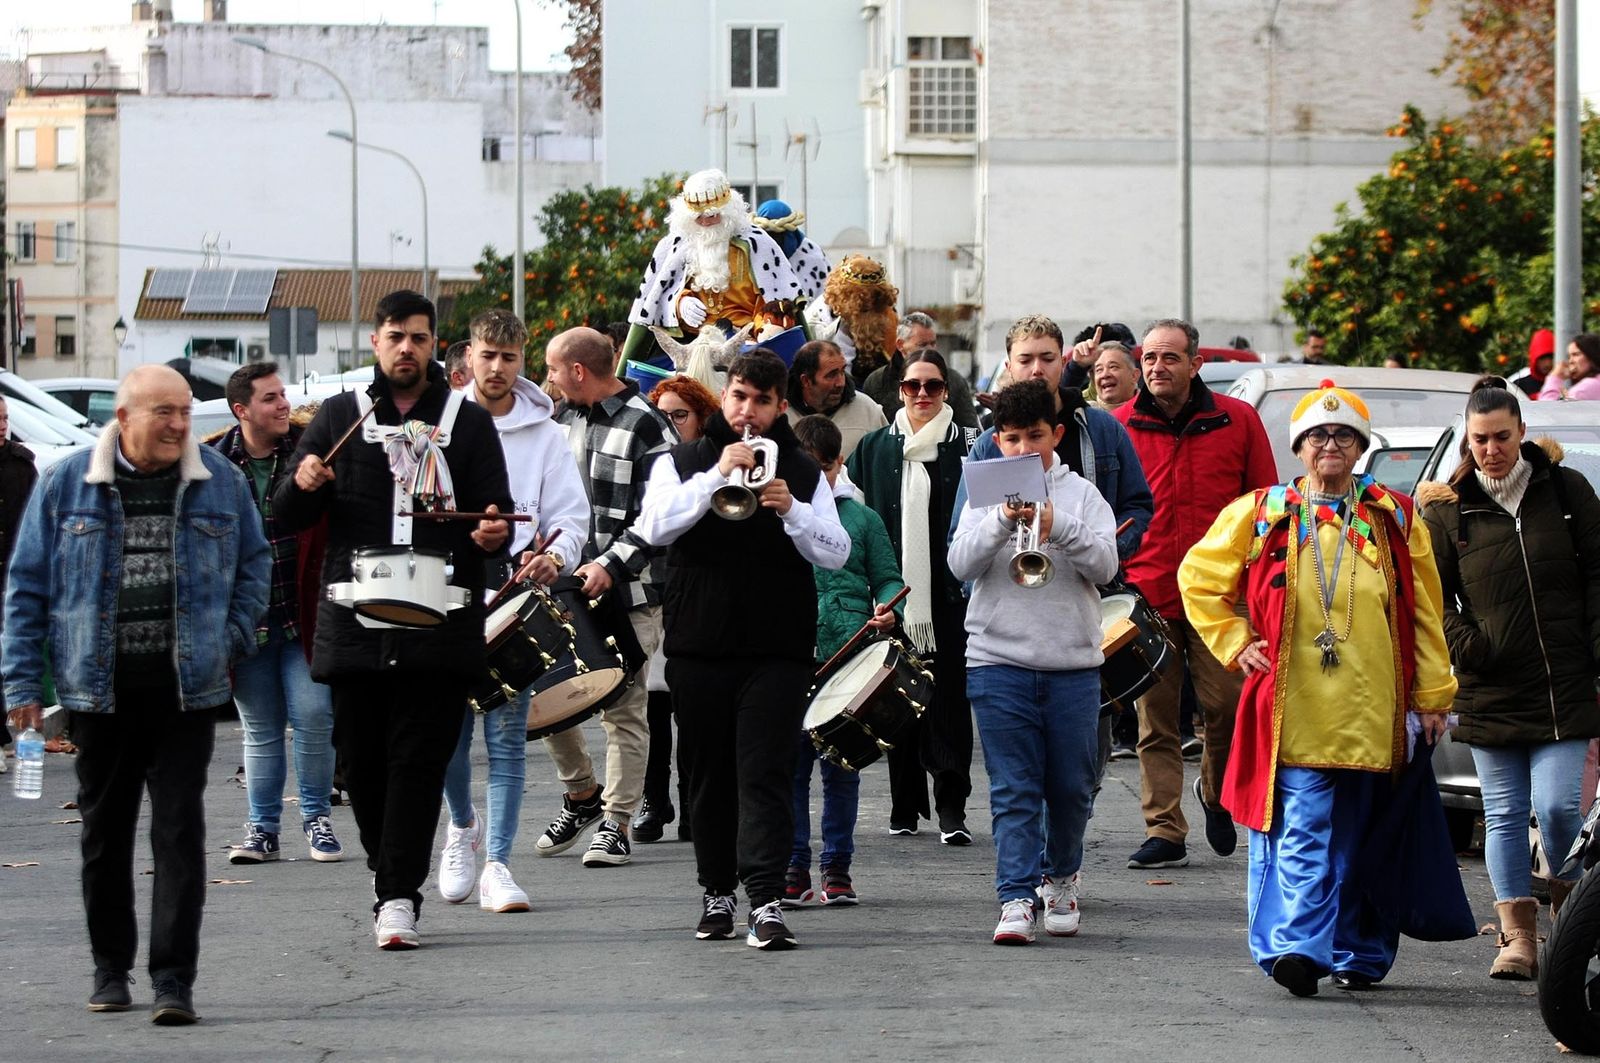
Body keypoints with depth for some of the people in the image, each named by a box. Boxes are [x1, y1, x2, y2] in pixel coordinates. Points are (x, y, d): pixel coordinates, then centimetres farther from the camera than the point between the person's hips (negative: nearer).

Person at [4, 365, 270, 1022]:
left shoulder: (219, 481, 5)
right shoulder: (66, 485, 1)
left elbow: (255, 562, 18)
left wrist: (234, 637, 5)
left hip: (187, 690, 0)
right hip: (100, 690, 0)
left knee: (179, 832, -6)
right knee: (104, 833, 10)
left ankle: (173, 981, -6)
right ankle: (110, 970, 23)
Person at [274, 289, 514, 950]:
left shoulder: (468, 422, 12)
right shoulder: (340, 416, 13)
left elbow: (494, 514, 9)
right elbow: (286, 517, 10)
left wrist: (494, 534, -15)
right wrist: (304, 485, -13)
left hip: (440, 619, -1)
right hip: (354, 622, 2)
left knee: (419, 758, -8)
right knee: (361, 758, 4)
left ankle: (399, 896, -9)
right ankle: (386, 869, 21)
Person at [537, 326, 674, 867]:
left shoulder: (647, 426, -10)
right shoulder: (563, 418, 12)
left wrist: (610, 565, -22)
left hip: (627, 592, -7)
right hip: (564, 583, 7)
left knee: (624, 708, -2)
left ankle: (617, 822, 4)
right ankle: (580, 794, 24)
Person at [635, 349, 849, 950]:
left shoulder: (802, 472, 10)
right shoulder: (681, 463, 9)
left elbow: (836, 555, 0)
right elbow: (654, 528, -9)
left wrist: (792, 510, -17)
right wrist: (717, 476, -17)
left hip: (777, 648, -1)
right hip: (699, 646, 1)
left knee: (766, 775, -10)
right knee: (710, 776, 9)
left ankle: (767, 900, -16)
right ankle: (717, 891, 20)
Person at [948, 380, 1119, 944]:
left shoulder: (1080, 494, 7)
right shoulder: (985, 494, 8)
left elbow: (1106, 564, -6)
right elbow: (960, 564, -5)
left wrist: (1057, 528, -21)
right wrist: (1003, 521, -19)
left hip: (1073, 663, 1)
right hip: (999, 659, -1)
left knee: (1071, 786, 8)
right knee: (1013, 790, -4)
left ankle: (1060, 879, 29)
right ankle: (1016, 898, -6)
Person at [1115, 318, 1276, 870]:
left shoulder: (1237, 421, 5)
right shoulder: (1119, 427, 5)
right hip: (1146, 596, 1)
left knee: (1228, 702, -7)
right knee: (1156, 721, 1)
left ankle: (1216, 790, 23)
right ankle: (1164, 831, 5)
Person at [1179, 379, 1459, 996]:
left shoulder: (1393, 519, 11)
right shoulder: (1261, 515, 7)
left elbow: (1423, 614, 11)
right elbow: (1198, 578, 15)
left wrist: (1431, 696, 8)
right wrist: (1235, 644, 6)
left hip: (1374, 712, 2)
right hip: (1295, 709, -2)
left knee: (1359, 838, 7)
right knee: (1302, 833, -12)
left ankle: (1359, 955, 17)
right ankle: (1298, 947, -18)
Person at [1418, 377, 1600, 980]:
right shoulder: (1448, 508, 4)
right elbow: (1432, 595, 8)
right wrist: (1466, 645, -7)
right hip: (1489, 691, 1)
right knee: (1504, 815, 4)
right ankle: (1518, 937, 9)